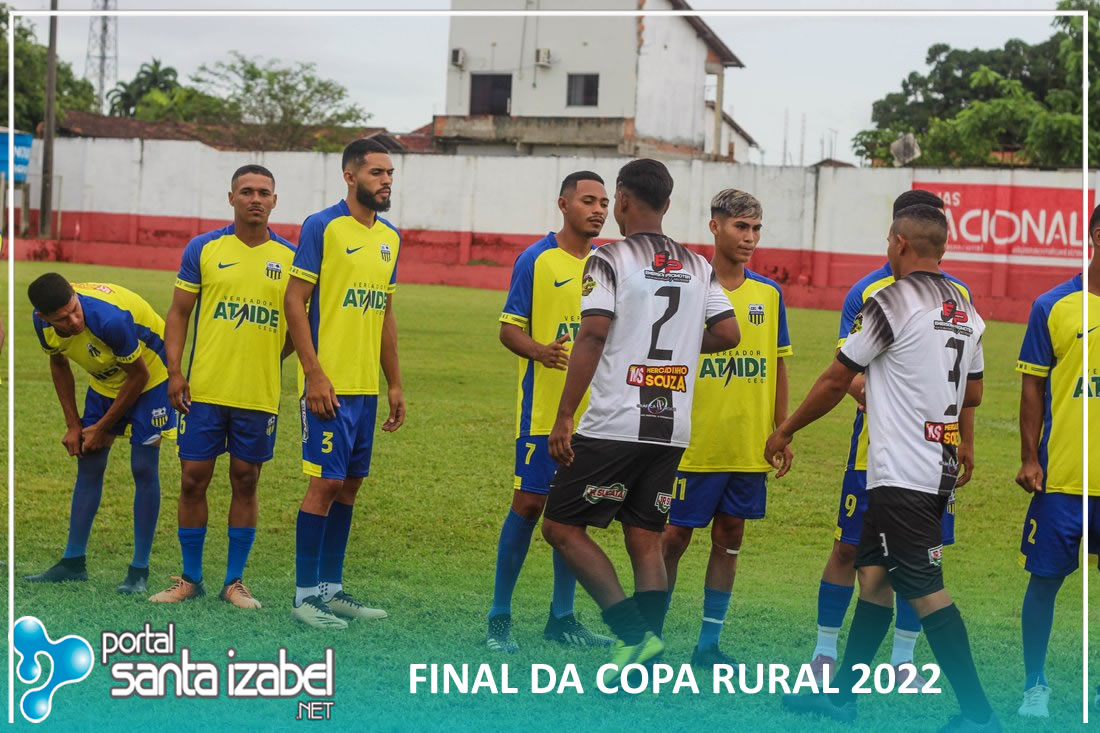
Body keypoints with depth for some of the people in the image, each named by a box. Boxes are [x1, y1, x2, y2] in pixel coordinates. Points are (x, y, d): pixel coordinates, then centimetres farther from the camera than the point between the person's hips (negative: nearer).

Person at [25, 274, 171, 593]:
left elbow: (138, 376, -23)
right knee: (88, 464, 6)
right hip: (106, 379, 6)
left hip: (150, 373, -6)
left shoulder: (111, 319, -39)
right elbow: (59, 366, 3)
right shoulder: (43, 322, -20)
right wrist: (73, 424, -1)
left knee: (144, 468, -10)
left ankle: (140, 570, -3)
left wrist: (102, 428, -14)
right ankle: (74, 561, 14)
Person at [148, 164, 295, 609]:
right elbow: (178, 313, 4)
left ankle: (235, 581, 16)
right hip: (204, 389, 0)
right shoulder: (203, 249, 3)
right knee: (193, 480, 2)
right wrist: (174, 371, -5)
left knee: (245, 483, 6)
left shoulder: (290, 257, 4)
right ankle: (190, 578, 15)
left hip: (260, 394, 0)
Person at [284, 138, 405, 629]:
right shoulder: (323, 227, -8)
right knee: (325, 482, -7)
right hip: (330, 384, -7)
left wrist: (395, 384, 16)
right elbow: (294, 302, -10)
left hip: (367, 386, 7)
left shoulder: (390, 237, 13)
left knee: (350, 483, 10)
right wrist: (314, 374, -17)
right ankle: (305, 594, 0)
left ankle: (332, 587, 18)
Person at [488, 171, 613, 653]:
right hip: (542, 408, -5)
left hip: (593, 411, 5)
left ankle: (562, 617, 17)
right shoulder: (536, 259, -5)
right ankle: (499, 617, 5)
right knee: (528, 504, -4)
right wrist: (540, 351, -25)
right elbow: (509, 328, -6)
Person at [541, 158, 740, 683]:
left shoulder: (610, 260, -5)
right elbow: (728, 333, 7)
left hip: (613, 424, -6)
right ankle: (647, 656, 4)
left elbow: (593, 335, -14)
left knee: (561, 526, 3)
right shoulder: (698, 267, 11)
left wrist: (564, 417, -12)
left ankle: (632, 631, -8)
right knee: (646, 540, 10)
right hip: (672, 429, 6)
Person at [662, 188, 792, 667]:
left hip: (750, 447, 4)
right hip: (695, 444, -4)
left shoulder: (768, 294, 7)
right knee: (674, 536, 1)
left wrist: (780, 431, 9)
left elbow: (778, 363, 13)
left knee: (729, 538, 9)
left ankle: (709, 643, 17)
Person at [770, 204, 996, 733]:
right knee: (873, 573, 16)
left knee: (925, 590, -6)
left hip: (902, 473, -9)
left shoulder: (892, 303, -13)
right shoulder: (964, 310, 10)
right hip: (939, 468, 9)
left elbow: (835, 381, -7)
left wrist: (785, 431, 6)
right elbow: (972, 394, 18)